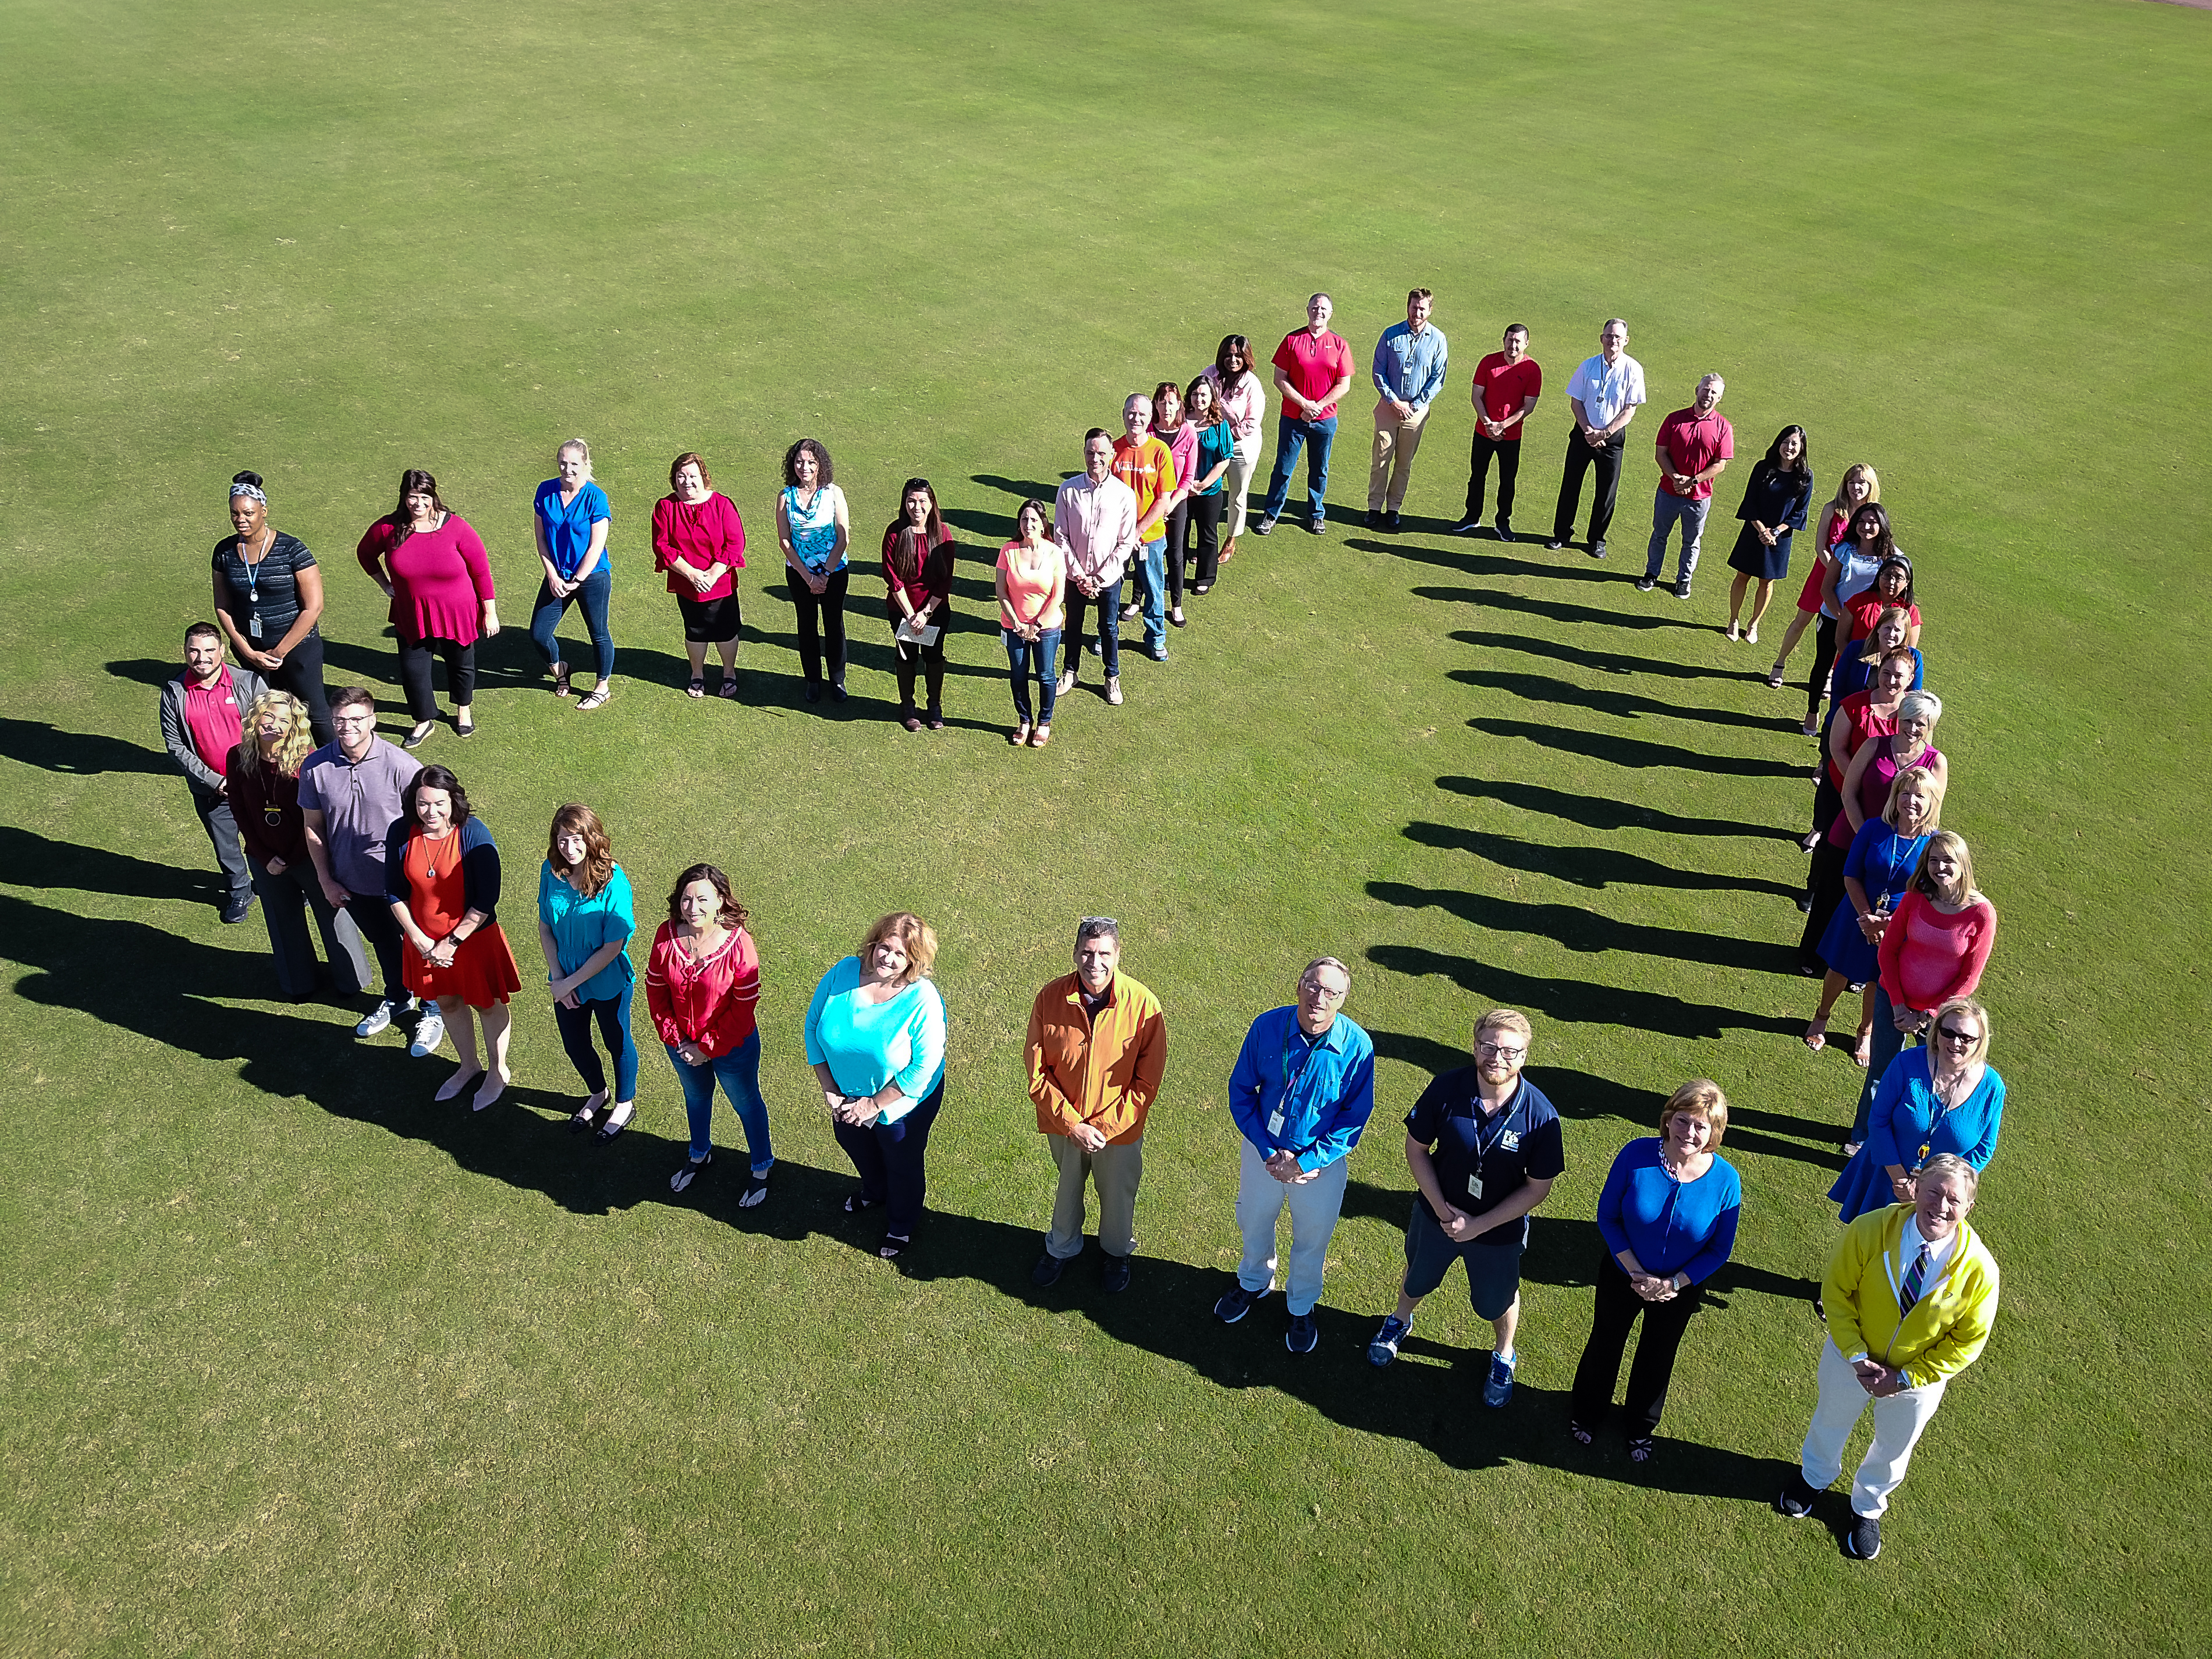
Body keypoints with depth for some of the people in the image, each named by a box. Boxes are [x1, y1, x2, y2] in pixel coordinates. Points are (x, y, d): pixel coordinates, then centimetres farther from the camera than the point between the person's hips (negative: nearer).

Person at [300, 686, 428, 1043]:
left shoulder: (400, 766, -23)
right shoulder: (315, 767, -13)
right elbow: (313, 826, -1)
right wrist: (326, 880, 2)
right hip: (353, 882, 3)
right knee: (382, 942, 27)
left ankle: (433, 1010, 39)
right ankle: (397, 998, 52)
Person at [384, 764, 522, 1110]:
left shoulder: (473, 833, -24)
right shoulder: (401, 834, -12)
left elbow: (487, 900, -20)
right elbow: (395, 893, -2)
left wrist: (452, 942, -18)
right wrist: (419, 940, -9)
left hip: (474, 937, -4)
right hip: (425, 940, 4)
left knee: (487, 1004, 15)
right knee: (447, 1002, 22)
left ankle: (497, 1072, 38)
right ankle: (469, 1068, 46)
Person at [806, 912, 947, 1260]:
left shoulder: (922, 1000, -32)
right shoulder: (843, 973, -21)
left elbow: (923, 1066, -28)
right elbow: (813, 1026, -10)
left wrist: (874, 1104, -23)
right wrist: (828, 1088, -12)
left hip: (902, 1101, -4)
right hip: (846, 1095, 5)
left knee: (902, 1165, 21)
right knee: (855, 1145, 32)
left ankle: (901, 1226, 51)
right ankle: (874, 1191, 66)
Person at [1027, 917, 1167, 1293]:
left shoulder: (1143, 1004, -22)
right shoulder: (1050, 998, -19)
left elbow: (1147, 1080, -15)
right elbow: (1038, 1072, -13)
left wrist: (1107, 1127, -20)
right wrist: (1072, 1125, -19)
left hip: (1120, 1130, -1)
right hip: (1062, 1124, 1)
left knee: (1118, 1195, 23)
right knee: (1067, 1188, 27)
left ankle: (1116, 1251, 53)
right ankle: (1062, 1248, 55)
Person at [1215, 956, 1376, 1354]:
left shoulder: (1357, 1046, -24)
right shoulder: (1267, 1027, -20)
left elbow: (1355, 1118, -15)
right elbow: (1241, 1090, -9)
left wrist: (1304, 1163, -20)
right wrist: (1268, 1151, -16)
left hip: (1322, 1160, -1)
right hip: (1264, 1149, 2)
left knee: (1311, 1239, 21)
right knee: (1254, 1224, 26)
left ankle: (1301, 1306, 50)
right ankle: (1254, 1282, 57)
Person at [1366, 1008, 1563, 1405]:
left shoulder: (1540, 1116, -27)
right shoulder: (1447, 1089, -24)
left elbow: (1539, 1187, -17)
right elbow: (1417, 1149, -11)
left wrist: (1479, 1225, -21)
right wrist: (1442, 1209, -18)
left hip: (1499, 1230, -1)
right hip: (1436, 1214, 1)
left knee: (1497, 1300, 25)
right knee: (1417, 1279, 29)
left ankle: (1505, 1356, 57)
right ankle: (1400, 1321, 62)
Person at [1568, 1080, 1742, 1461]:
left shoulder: (1725, 1180, -27)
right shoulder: (1636, 1155, -28)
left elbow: (1720, 1249, -14)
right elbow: (1608, 1215, -15)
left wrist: (1674, 1283, -21)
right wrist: (1637, 1273, -21)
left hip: (1681, 1286, 0)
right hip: (1624, 1274, 0)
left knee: (1657, 1356, 27)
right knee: (1605, 1342, 26)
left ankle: (1642, 1426, 56)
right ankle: (1588, 1409, 56)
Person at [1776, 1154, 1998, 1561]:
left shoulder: (1979, 1267, -29)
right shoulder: (1870, 1230, -30)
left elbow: (1968, 1341, -15)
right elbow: (1836, 1290, -16)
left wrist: (1905, 1378, -19)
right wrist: (1858, 1357, -21)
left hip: (1918, 1376, 0)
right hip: (1852, 1358, 0)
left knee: (1893, 1450, 27)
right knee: (1831, 1422, 29)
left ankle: (1867, 1507, 58)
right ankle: (1814, 1476, 62)